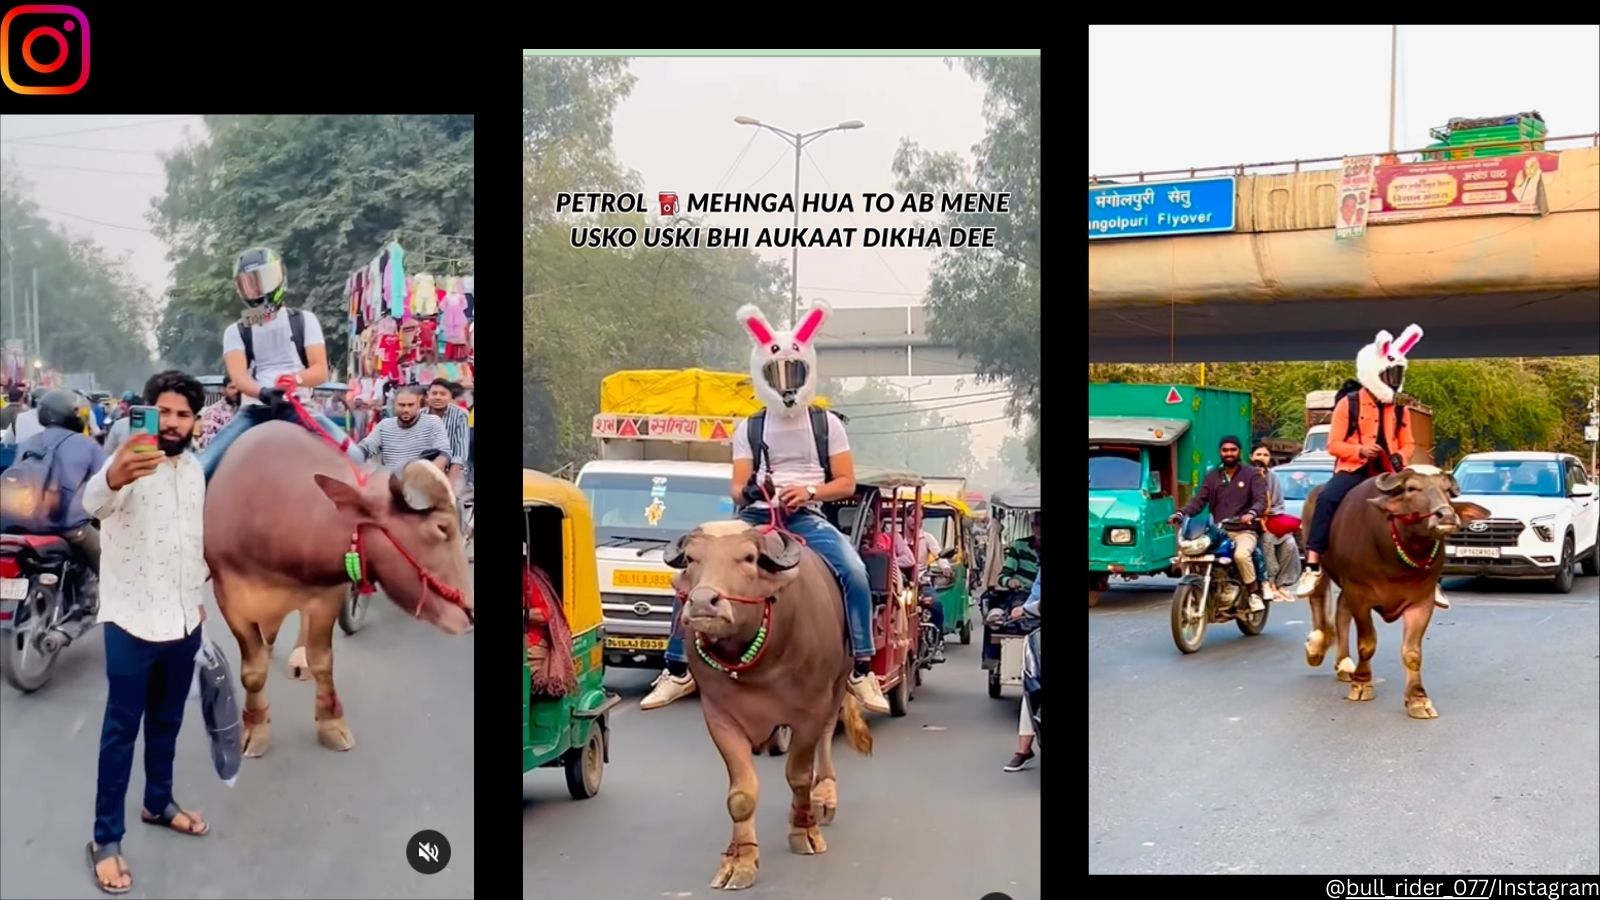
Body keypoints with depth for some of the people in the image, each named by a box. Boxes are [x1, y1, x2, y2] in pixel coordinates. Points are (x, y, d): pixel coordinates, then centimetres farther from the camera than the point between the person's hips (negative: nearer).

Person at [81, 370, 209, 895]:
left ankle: (159, 803, 37)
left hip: (183, 619, 6)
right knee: (122, 729, 0)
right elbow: (93, 502, -41)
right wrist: (113, 477, -63)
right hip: (132, 620, -6)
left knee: (167, 721, 20)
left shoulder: (195, 468, 6)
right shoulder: (130, 461, -17)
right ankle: (106, 838, 8)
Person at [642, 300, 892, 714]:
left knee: (854, 571, -29)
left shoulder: (827, 424, 8)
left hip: (808, 517, -2)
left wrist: (808, 491, -15)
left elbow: (846, 483, 4)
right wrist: (748, 491, -19)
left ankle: (862, 670, -19)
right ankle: (678, 670, -6)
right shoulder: (748, 428, 13)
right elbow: (737, 487, 7)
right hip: (756, 517, 2)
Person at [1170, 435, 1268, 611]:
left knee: (1241, 555, -36)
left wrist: (1252, 513, -30)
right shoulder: (1212, 476, 19)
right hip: (1218, 532, 4)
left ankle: (1254, 593, -18)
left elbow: (1261, 499, -6)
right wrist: (1181, 513, -11)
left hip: (1244, 531, -4)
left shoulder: (1251, 475, 8)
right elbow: (1199, 500, 9)